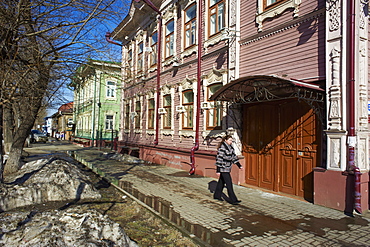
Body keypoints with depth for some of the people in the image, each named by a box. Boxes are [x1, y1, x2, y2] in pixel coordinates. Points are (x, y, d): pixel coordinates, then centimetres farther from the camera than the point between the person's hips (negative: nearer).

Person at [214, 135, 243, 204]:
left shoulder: (230, 147, 9)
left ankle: (217, 195, 31)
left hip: (227, 168, 9)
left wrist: (239, 165, 15)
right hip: (223, 168, -9)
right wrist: (218, 170, -18)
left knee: (222, 182, 18)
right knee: (229, 183, -7)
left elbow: (234, 156, 16)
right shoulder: (222, 148, -18)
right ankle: (233, 200, -1)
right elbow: (219, 159, -18)